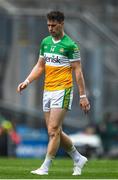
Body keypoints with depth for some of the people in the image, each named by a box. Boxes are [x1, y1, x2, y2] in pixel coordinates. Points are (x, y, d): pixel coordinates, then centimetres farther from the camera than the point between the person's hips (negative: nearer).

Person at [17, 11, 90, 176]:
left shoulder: (70, 45, -9)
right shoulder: (45, 42, 12)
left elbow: (78, 71, -8)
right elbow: (40, 66, 18)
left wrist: (83, 96, -9)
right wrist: (27, 81, 3)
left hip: (62, 91, -7)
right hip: (47, 91, 7)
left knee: (53, 130, -12)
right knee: (56, 132, 9)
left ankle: (45, 168, -10)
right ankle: (78, 159, 25)